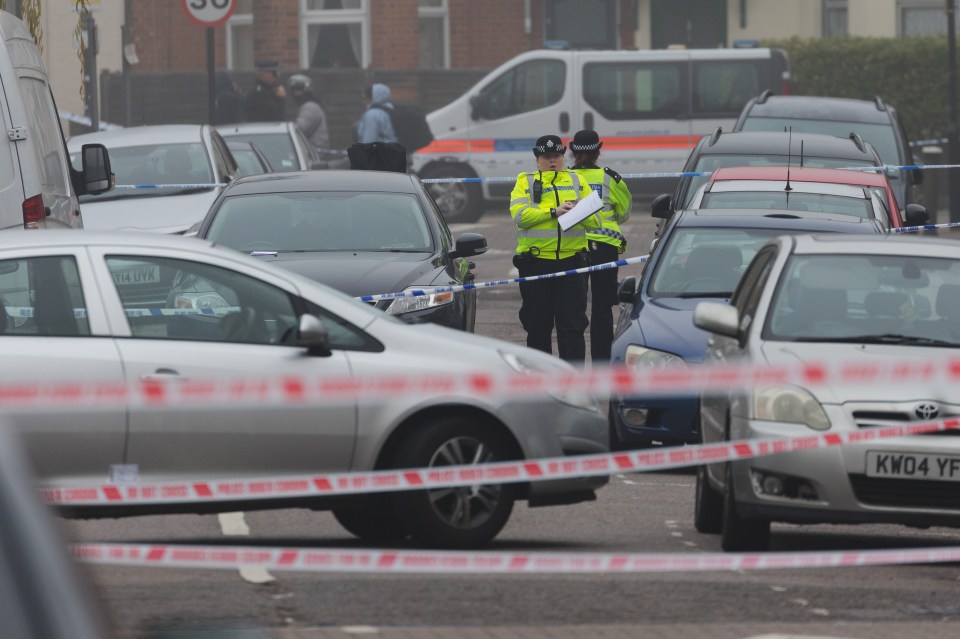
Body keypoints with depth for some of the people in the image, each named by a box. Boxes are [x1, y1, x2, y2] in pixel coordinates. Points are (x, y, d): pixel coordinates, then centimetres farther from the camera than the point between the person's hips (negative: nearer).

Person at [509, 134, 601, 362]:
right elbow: (520, 215, -10)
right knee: (537, 325, 7)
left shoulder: (576, 181, 13)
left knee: (572, 326, -3)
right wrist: (554, 212, -17)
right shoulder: (525, 182, 8)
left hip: (571, 262, 0)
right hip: (535, 263, 0)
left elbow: (595, 220, 5)